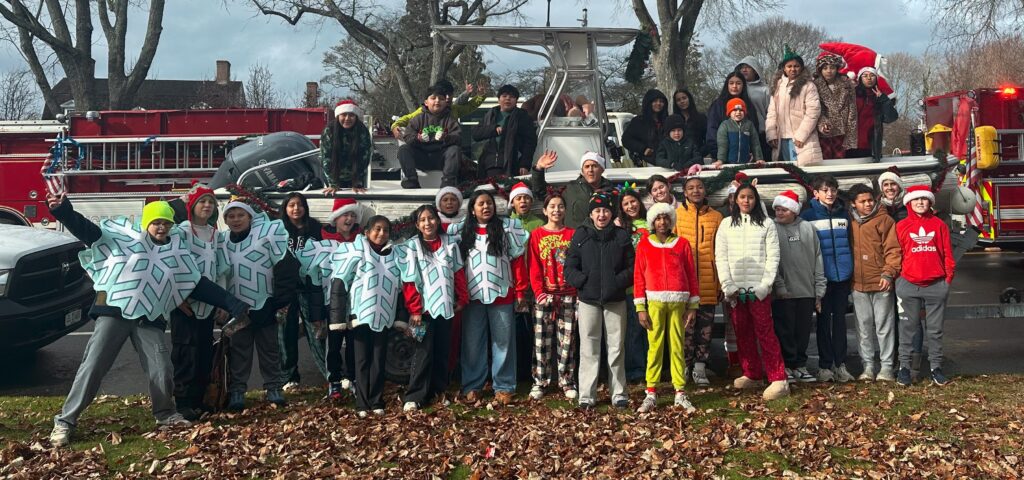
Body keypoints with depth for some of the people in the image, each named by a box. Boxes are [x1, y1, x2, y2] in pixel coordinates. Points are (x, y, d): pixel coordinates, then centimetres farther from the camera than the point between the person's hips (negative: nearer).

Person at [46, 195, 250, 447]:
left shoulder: (177, 251, 15)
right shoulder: (123, 235, 5)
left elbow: (199, 284, 16)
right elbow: (88, 231, -4)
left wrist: (231, 304, 10)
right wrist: (65, 212, -22)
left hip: (149, 320, 3)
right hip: (114, 312, -3)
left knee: (162, 370, 0)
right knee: (92, 366, -6)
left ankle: (165, 414, 25)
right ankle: (65, 421, 3)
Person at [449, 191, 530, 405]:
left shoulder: (507, 228, 3)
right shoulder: (462, 231, 8)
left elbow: (517, 260, 2)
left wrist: (520, 290, -2)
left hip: (501, 294, -1)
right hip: (473, 296, 1)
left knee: (503, 342, 4)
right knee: (472, 343, 5)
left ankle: (503, 387, 11)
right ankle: (472, 386, 13)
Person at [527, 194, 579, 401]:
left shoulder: (572, 234, 7)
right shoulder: (537, 235, 5)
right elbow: (533, 266, 0)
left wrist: (579, 290, -6)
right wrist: (539, 291, -10)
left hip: (568, 295, 1)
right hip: (544, 296, -1)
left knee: (567, 339, 4)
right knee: (542, 340, 1)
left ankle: (567, 382, 10)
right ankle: (539, 382, 7)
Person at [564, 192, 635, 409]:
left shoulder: (621, 236, 5)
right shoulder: (581, 235, 3)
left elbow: (631, 267, 4)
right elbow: (570, 268, 1)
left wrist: (618, 282, -12)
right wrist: (583, 282, -14)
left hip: (615, 300, 1)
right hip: (588, 300, -1)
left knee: (616, 348, 6)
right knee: (589, 349, 2)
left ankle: (619, 393, 14)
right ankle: (587, 395, 7)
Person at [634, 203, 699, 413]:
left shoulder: (682, 244, 9)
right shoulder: (644, 245, 7)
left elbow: (691, 275, 9)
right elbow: (638, 276, 5)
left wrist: (693, 305, 6)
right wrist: (640, 307, -1)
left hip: (678, 303, 1)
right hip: (654, 302, -1)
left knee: (677, 347, 2)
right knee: (654, 346, -1)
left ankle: (680, 393, 7)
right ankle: (651, 394, 3)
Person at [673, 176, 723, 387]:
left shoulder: (716, 217, 9)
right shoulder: (677, 215, 3)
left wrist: (722, 282, 7)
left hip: (708, 283, 2)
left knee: (705, 327, 6)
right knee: (686, 327, 0)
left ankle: (700, 368, 16)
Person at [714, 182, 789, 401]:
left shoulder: (766, 224, 5)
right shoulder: (726, 224, 9)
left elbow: (773, 256, -1)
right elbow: (721, 257, 4)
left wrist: (765, 285, -10)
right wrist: (728, 286, -5)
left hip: (758, 288, -3)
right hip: (735, 289, 3)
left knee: (765, 332, -7)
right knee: (742, 333, 7)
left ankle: (778, 380, -8)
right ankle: (752, 374, 19)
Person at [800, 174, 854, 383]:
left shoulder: (843, 214, 9)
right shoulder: (808, 215, -2)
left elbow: (850, 242, 15)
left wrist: (852, 269, 9)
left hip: (843, 275, 3)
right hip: (822, 276, -3)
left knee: (840, 319, 7)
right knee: (824, 320, 3)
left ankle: (840, 364, 12)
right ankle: (825, 365, 8)